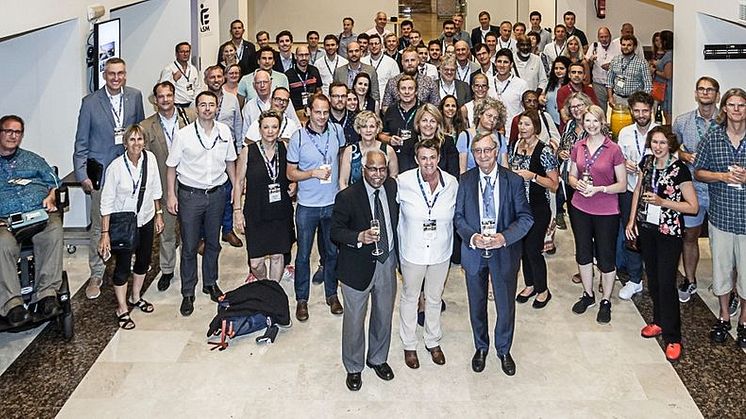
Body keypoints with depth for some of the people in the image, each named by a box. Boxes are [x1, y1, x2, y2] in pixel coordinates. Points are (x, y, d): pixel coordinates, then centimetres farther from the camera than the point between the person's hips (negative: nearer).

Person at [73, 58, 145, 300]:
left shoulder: (135, 96, 2)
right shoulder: (90, 102, -6)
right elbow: (81, 142, -1)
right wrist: (82, 175, -5)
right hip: (101, 172, -3)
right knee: (99, 226, 1)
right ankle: (96, 275, 11)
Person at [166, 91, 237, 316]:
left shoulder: (224, 131, -1)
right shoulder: (183, 135, -11)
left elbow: (230, 162, 10)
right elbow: (171, 166, -3)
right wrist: (171, 195, -6)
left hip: (216, 194, 3)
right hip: (190, 194, -3)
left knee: (213, 243, 17)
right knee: (189, 247, 4)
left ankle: (210, 283, 35)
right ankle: (188, 293, 16)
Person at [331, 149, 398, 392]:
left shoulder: (393, 188, -2)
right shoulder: (347, 197, -16)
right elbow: (335, 231, -13)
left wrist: (398, 253, 6)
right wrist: (360, 237, -30)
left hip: (387, 263, 5)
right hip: (359, 267, -4)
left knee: (384, 315, 20)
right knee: (354, 319, 9)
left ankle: (378, 359, 43)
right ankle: (354, 368, 30)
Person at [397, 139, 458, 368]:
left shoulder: (452, 183, -11)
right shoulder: (403, 182, -17)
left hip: (441, 252, 2)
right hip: (413, 251, -2)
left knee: (434, 298, 20)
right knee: (409, 297, 16)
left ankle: (433, 341, 40)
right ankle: (409, 345, 34)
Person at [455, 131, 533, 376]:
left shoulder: (514, 181, -8)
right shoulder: (465, 181, -4)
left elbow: (525, 218, -9)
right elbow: (458, 216, -1)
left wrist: (504, 237, -24)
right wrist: (472, 237, -20)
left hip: (504, 252, -1)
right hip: (474, 251, 1)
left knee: (506, 305, 11)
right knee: (476, 305, 17)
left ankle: (504, 350, 35)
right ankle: (481, 347, 39)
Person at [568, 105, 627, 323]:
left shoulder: (613, 150, -10)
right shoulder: (578, 147, 3)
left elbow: (622, 185, -7)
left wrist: (599, 189, -21)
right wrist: (577, 184, -10)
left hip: (606, 212, -4)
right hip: (580, 209, 4)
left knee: (606, 257, 4)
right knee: (583, 253, 15)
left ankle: (606, 301, 21)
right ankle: (588, 295, 33)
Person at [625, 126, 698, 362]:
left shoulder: (679, 169, -15)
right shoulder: (647, 163, 2)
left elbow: (693, 207, -13)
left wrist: (662, 202, -21)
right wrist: (632, 220, 8)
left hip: (669, 232, -5)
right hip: (646, 228, 6)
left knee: (666, 283, -5)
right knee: (653, 278, 15)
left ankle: (672, 337, 5)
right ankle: (659, 321, 33)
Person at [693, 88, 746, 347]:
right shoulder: (712, 137, 0)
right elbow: (698, 172, 5)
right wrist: (723, 176, -12)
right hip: (720, 216, 2)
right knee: (721, 268, 14)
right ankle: (723, 316, 33)